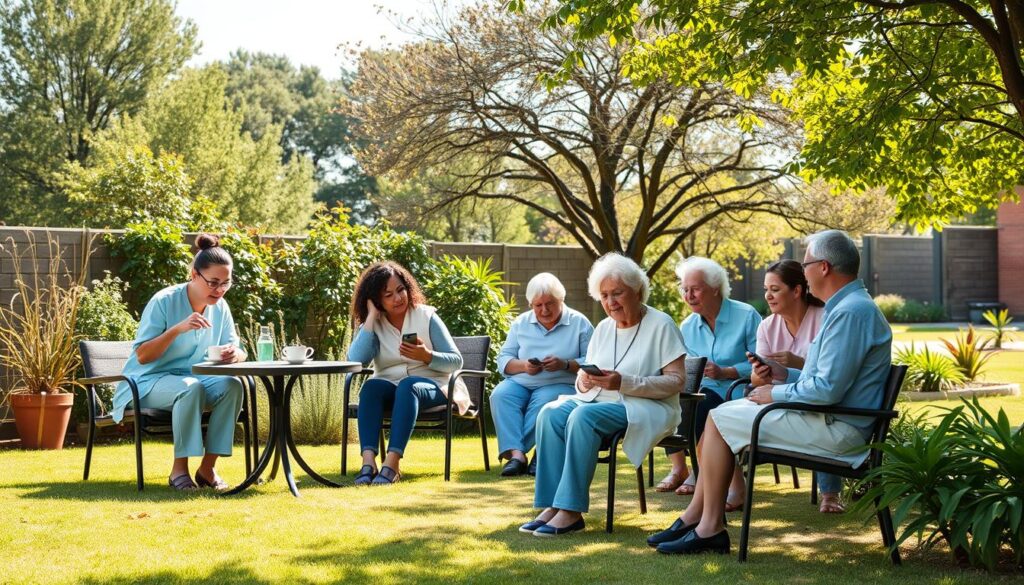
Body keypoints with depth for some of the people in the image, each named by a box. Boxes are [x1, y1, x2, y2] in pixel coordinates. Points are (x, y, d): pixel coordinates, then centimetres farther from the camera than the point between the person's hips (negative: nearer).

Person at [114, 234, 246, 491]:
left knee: (232, 385, -26)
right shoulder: (164, 302, -15)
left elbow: (238, 351, 4)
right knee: (191, 388, -38)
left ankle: (207, 467, -18)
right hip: (151, 382, -5)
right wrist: (178, 329, -32)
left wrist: (235, 354, -23)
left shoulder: (220, 307, 1)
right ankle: (179, 468, -25)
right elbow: (141, 356, -19)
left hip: (197, 377, 5)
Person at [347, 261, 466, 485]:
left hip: (431, 386, -2)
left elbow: (456, 361, 0)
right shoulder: (373, 324, 6)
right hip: (390, 386, 2)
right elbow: (356, 360, -14)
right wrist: (371, 317, -11)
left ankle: (392, 463, -46)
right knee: (371, 386, -31)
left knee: (408, 385, -36)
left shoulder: (426, 316, 2)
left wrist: (427, 356, -20)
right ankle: (368, 461, -45)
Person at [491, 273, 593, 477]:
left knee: (543, 403, -37)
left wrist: (565, 364, -18)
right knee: (500, 395, -29)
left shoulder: (579, 323, 5)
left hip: (561, 384, -3)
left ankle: (514, 451, -30)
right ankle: (517, 454, -40)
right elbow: (503, 360, 10)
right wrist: (523, 366, -10)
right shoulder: (520, 323, 16)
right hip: (520, 382, 3)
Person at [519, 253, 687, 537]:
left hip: (646, 407, -6)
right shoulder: (603, 328, 16)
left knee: (583, 416, -33)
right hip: (600, 401, 7)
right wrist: (584, 380, -9)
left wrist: (623, 383, -22)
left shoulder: (661, 325, -4)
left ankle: (571, 510, -32)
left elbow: (676, 381, -12)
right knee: (550, 413, -22)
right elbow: (584, 377, 19)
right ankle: (552, 505, -26)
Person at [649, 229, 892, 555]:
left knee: (719, 421, -8)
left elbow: (828, 390, -26)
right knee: (722, 414, 10)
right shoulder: (849, 306, 17)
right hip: (829, 421, 11)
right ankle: (695, 516, 8)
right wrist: (785, 375, 15)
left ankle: (710, 528, -2)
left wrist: (776, 394, -12)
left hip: (834, 430, -11)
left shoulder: (850, 312, -20)